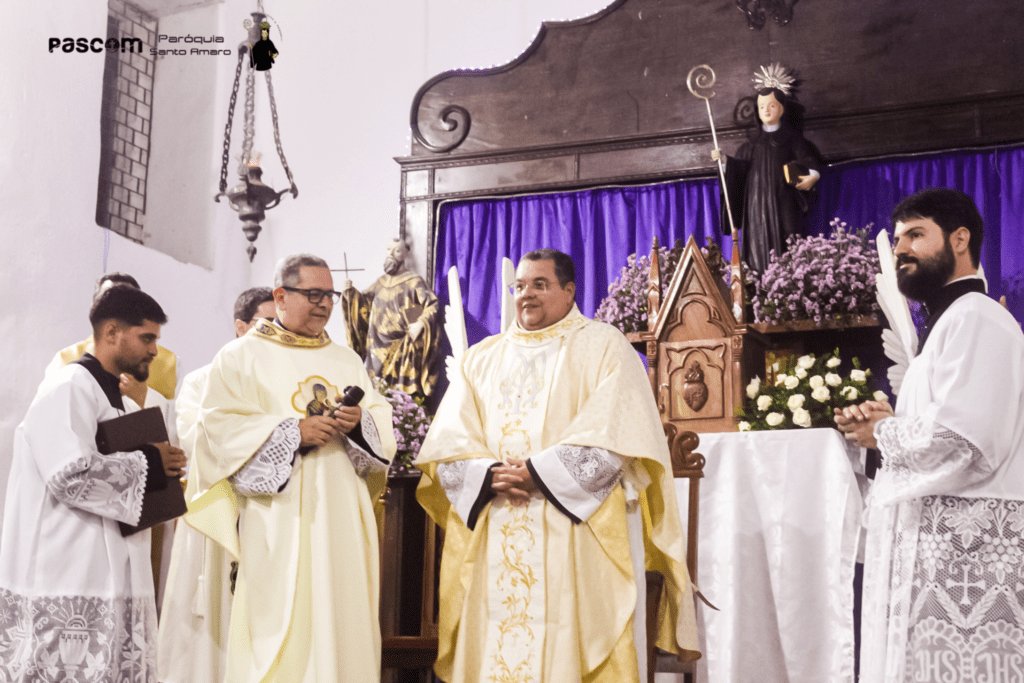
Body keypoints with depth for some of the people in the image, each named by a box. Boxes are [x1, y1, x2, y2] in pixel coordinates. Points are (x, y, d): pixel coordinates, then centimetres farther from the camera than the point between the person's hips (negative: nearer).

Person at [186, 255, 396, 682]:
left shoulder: (347, 360, 19)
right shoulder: (241, 357, 4)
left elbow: (384, 427, 14)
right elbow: (220, 428, -7)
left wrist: (359, 422, -9)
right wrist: (292, 432, -16)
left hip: (342, 516, 5)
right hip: (278, 522, -4)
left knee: (342, 620, 2)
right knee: (281, 634, -8)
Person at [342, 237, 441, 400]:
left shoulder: (413, 282, -4)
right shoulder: (381, 281, 15)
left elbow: (434, 304, -11)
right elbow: (365, 301, 19)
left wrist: (421, 323, -25)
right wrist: (351, 292, 1)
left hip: (401, 351, -6)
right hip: (378, 349, 6)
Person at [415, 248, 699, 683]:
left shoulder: (604, 347, 5)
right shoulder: (482, 359, 18)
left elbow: (615, 435, -9)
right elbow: (448, 442, 7)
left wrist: (538, 473, -14)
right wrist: (491, 475, -12)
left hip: (577, 539, -4)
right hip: (493, 543, 4)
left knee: (570, 647, -7)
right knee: (492, 646, 0)